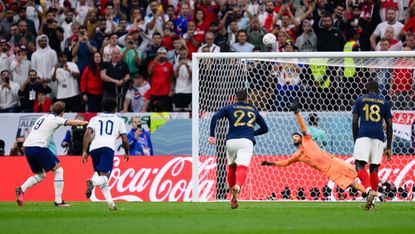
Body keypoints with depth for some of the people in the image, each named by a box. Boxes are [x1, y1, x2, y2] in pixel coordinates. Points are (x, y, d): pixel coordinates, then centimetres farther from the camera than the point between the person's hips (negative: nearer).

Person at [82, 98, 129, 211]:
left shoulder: (95, 119, 24)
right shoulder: (118, 120, 22)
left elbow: (88, 133, 7)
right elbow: (124, 140, 19)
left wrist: (84, 151, 4)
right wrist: (126, 153, 37)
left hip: (94, 147, 3)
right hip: (108, 147, -3)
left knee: (99, 173, 18)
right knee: (104, 177, -12)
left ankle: (110, 203, 8)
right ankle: (92, 182, -47)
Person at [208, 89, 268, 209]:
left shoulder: (230, 108, 17)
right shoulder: (253, 110, 25)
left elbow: (215, 117, 0)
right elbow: (265, 128, 33)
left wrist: (212, 135, 0)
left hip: (231, 141, 0)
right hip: (247, 141, 0)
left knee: (231, 167, 21)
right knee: (243, 167, -16)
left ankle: (233, 197, 18)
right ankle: (238, 186, -48)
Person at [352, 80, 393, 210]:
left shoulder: (360, 100, 13)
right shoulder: (384, 102, 16)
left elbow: (355, 122, 5)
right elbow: (389, 125, 11)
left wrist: (355, 140, 12)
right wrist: (388, 147, 14)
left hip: (363, 135, -2)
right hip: (379, 136, 2)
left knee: (360, 165, -7)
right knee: (374, 167, 7)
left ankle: (369, 190, -33)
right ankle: (371, 202, 4)